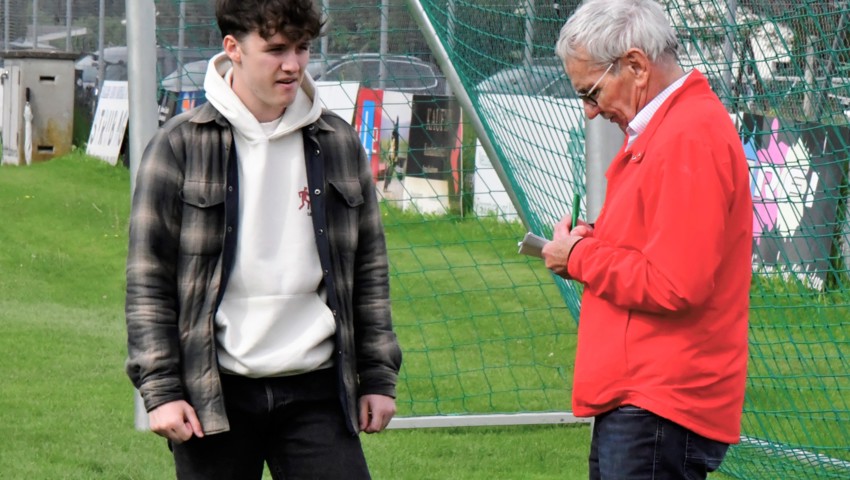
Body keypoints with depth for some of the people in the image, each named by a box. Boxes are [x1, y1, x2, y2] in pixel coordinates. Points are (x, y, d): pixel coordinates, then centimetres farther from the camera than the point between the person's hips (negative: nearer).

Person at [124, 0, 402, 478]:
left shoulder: (339, 143, 8)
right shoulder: (181, 145, -2)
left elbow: (369, 269, 14)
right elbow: (148, 280, -2)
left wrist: (379, 377, 11)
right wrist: (160, 389, -7)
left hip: (317, 391, 2)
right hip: (214, 395, -2)